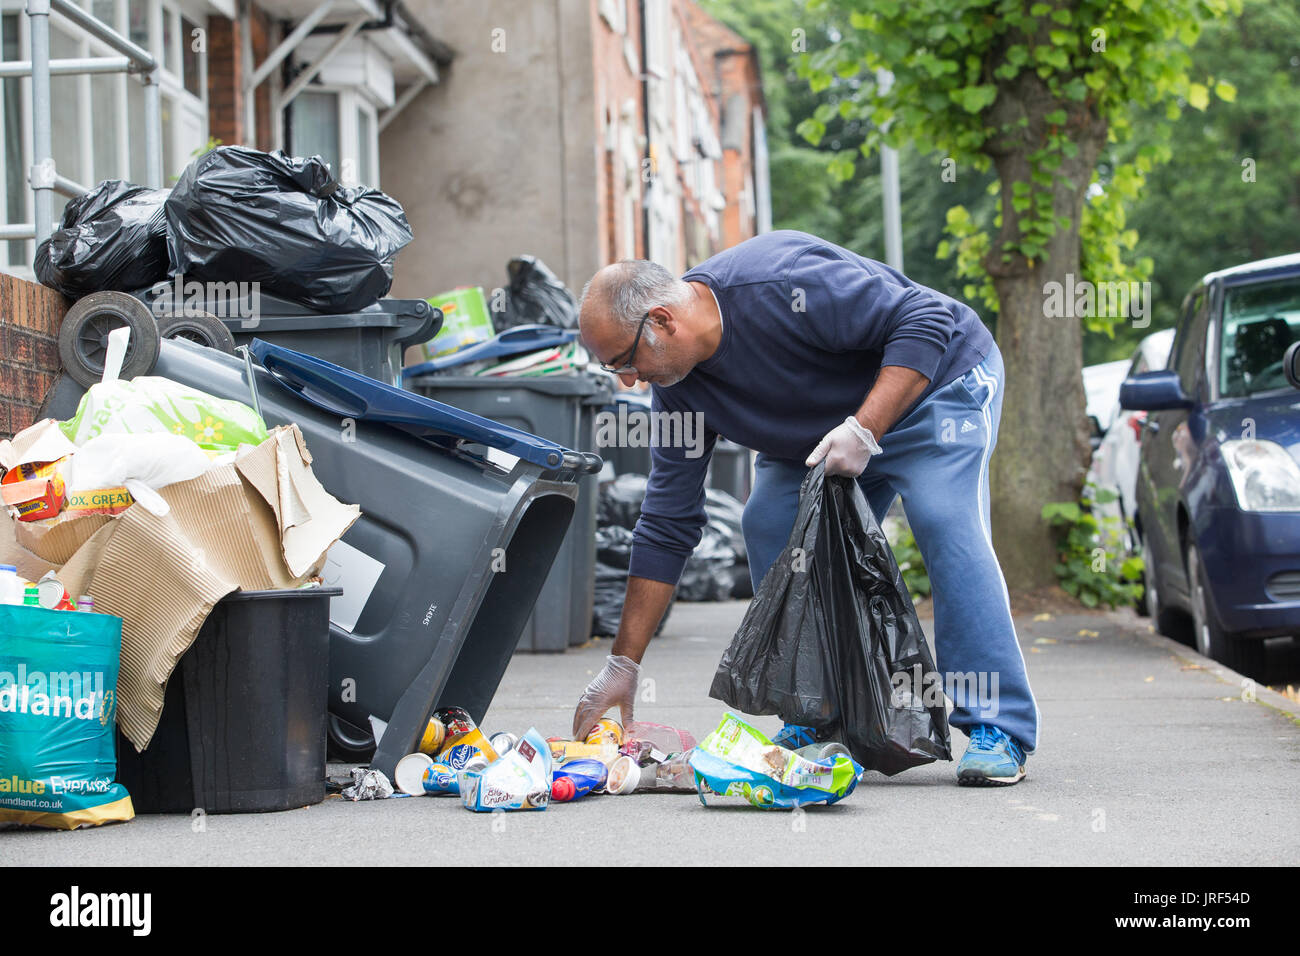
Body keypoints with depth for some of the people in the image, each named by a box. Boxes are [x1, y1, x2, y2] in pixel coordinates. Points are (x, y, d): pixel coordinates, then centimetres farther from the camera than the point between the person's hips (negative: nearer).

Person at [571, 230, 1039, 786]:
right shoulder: (678, 389, -12)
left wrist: (864, 430, -39)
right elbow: (667, 529, -8)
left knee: (944, 521, -26)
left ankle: (998, 729, -20)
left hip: (937, 380, -7)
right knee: (769, 526, -10)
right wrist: (623, 665, -11)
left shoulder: (782, 282, -35)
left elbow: (925, 321, -31)